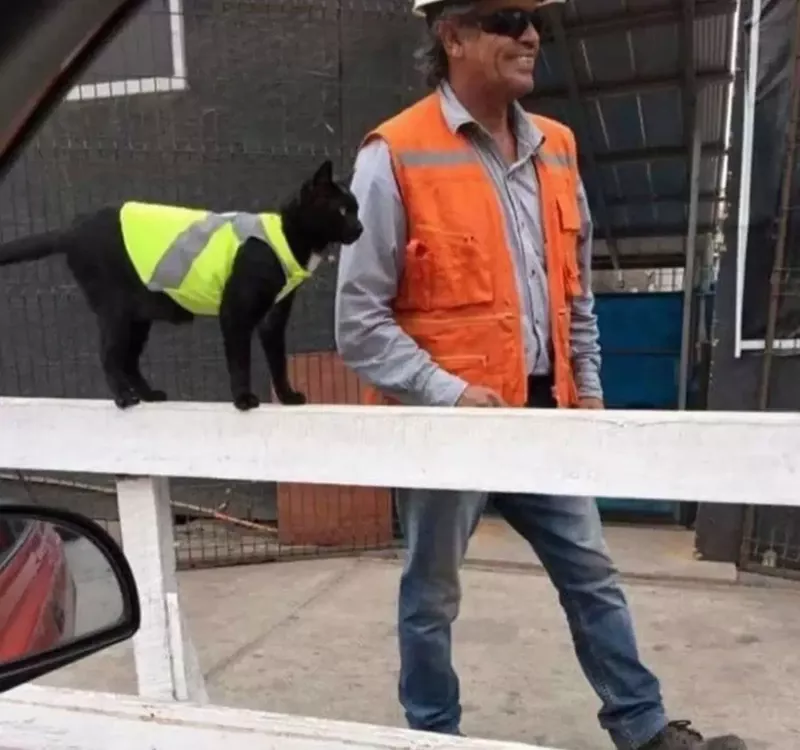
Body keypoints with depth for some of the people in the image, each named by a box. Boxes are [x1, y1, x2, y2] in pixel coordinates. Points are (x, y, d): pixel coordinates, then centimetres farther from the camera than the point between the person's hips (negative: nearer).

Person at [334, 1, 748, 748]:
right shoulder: (395, 156, -12)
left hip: (543, 412, 6)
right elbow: (360, 322, -13)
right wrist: (448, 393, -21)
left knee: (593, 577, 16)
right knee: (432, 595, 13)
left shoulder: (554, 148, 9)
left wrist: (587, 385, 12)